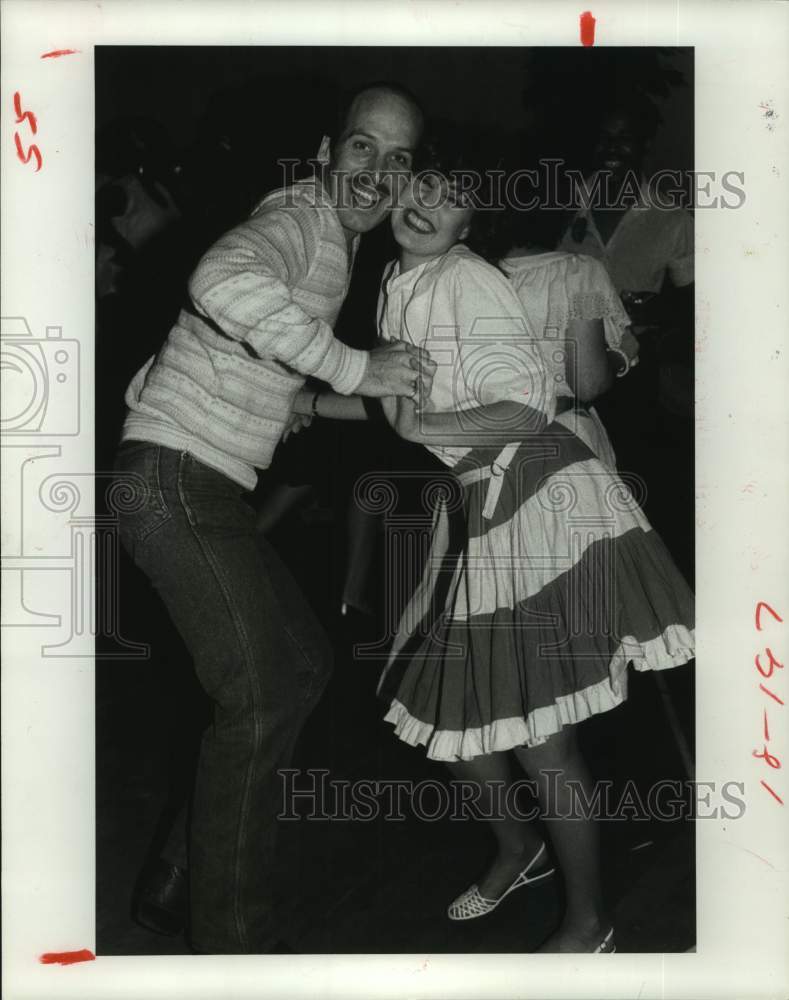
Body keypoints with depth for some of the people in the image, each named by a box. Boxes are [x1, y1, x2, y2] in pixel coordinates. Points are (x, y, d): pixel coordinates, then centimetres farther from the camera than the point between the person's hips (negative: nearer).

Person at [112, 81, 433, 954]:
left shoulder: (337, 244, 19)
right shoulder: (297, 220, -13)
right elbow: (224, 280, -37)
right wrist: (356, 370, -30)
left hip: (207, 489, 10)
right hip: (175, 478, -10)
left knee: (302, 663, 16)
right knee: (259, 695, -12)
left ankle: (185, 879, 26)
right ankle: (232, 937, 1)